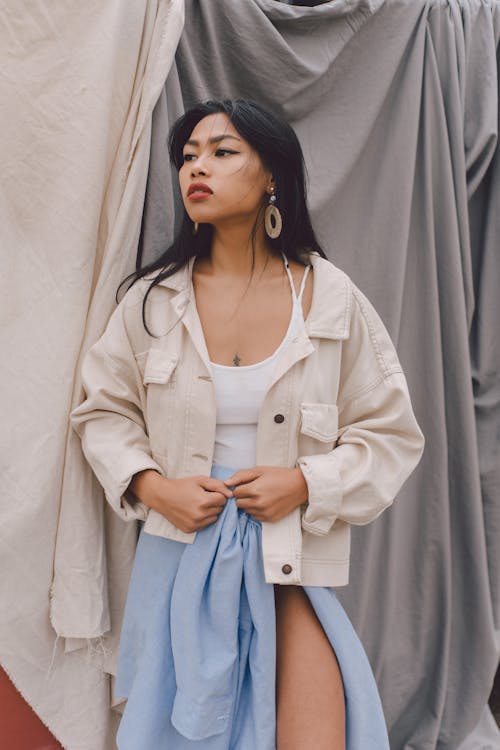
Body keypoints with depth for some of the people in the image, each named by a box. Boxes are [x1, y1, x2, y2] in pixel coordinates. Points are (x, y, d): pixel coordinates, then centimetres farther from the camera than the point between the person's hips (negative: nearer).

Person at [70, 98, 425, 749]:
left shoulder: (333, 300, -5)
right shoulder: (153, 298, -1)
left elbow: (391, 433, 1)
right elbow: (104, 410, 8)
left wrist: (307, 483, -14)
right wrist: (152, 486, -9)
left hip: (290, 555, -1)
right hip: (182, 544, 2)